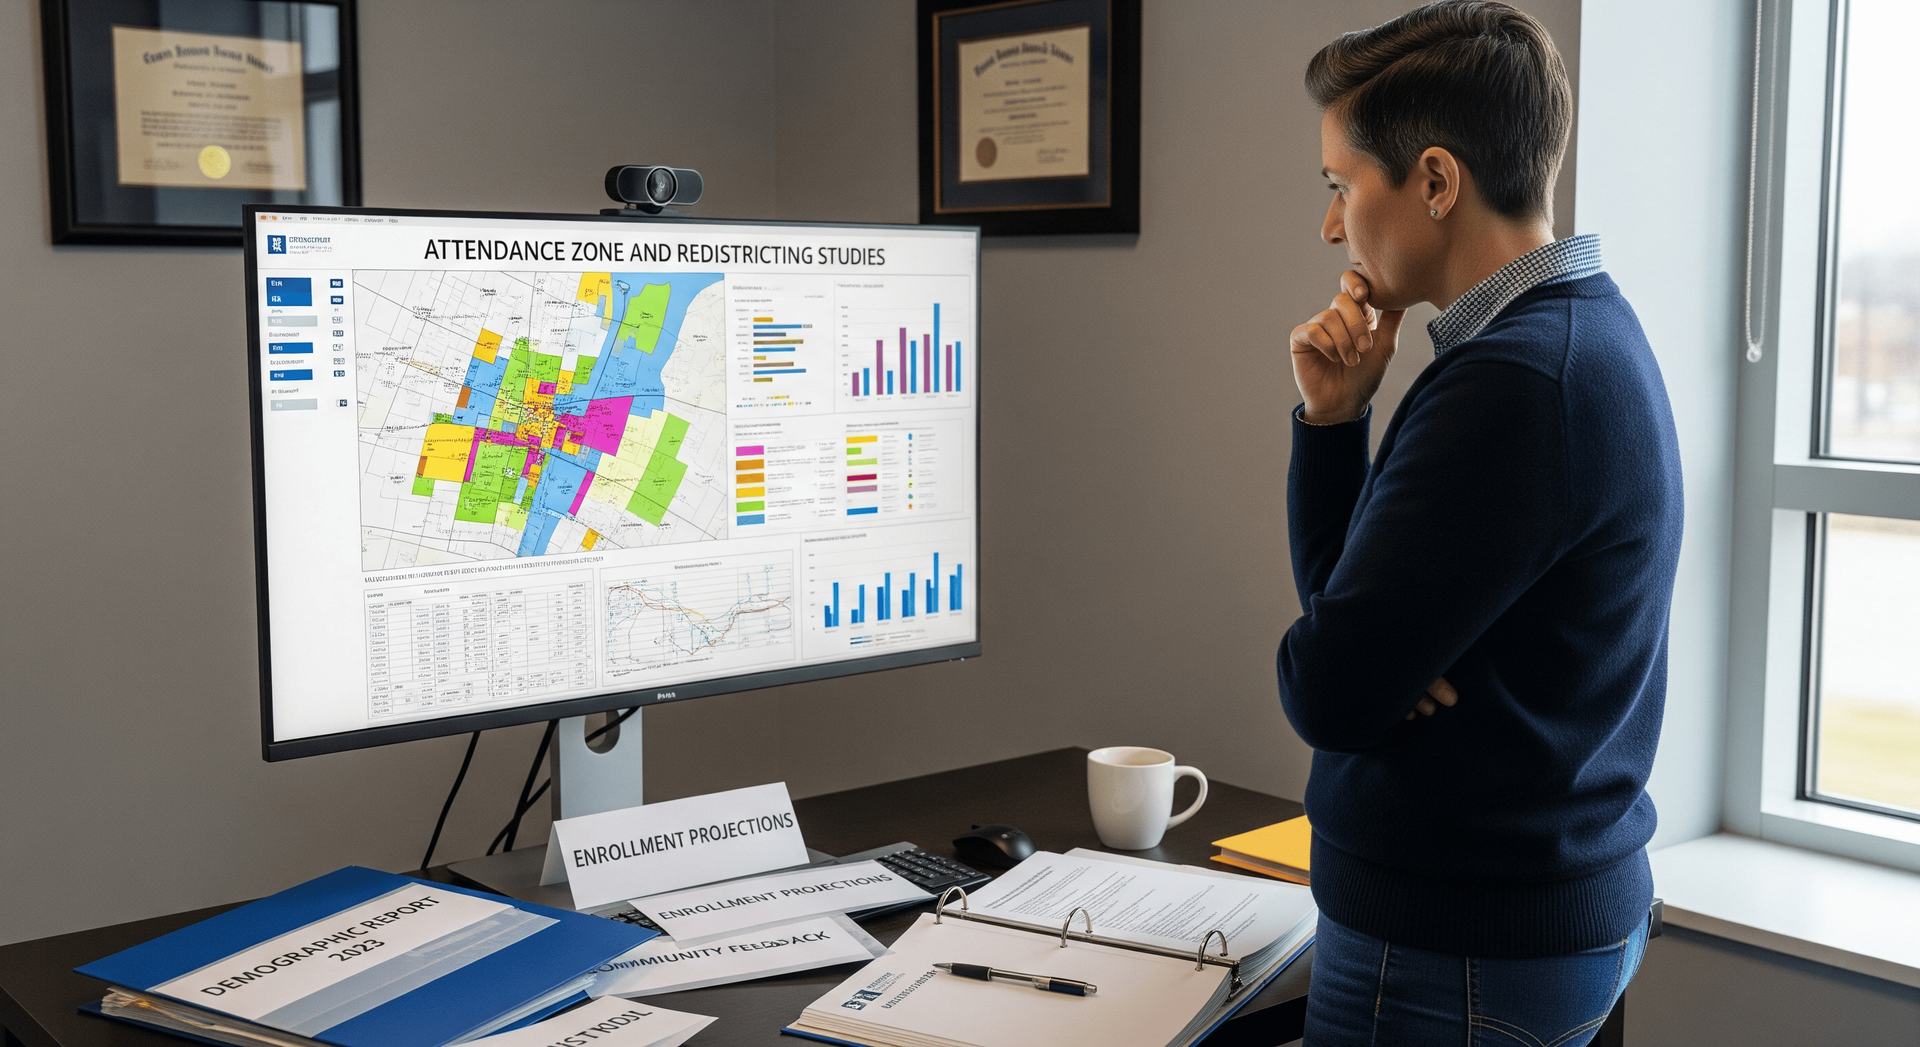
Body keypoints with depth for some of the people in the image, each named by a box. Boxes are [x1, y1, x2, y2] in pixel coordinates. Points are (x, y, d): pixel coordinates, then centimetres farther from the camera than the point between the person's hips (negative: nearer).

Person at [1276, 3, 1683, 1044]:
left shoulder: (1519, 380, -25)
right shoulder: (1587, 330, 8)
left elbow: (1326, 696, -24)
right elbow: (1336, 592, 11)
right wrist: (1332, 418, -3)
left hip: (1462, 958, -10)